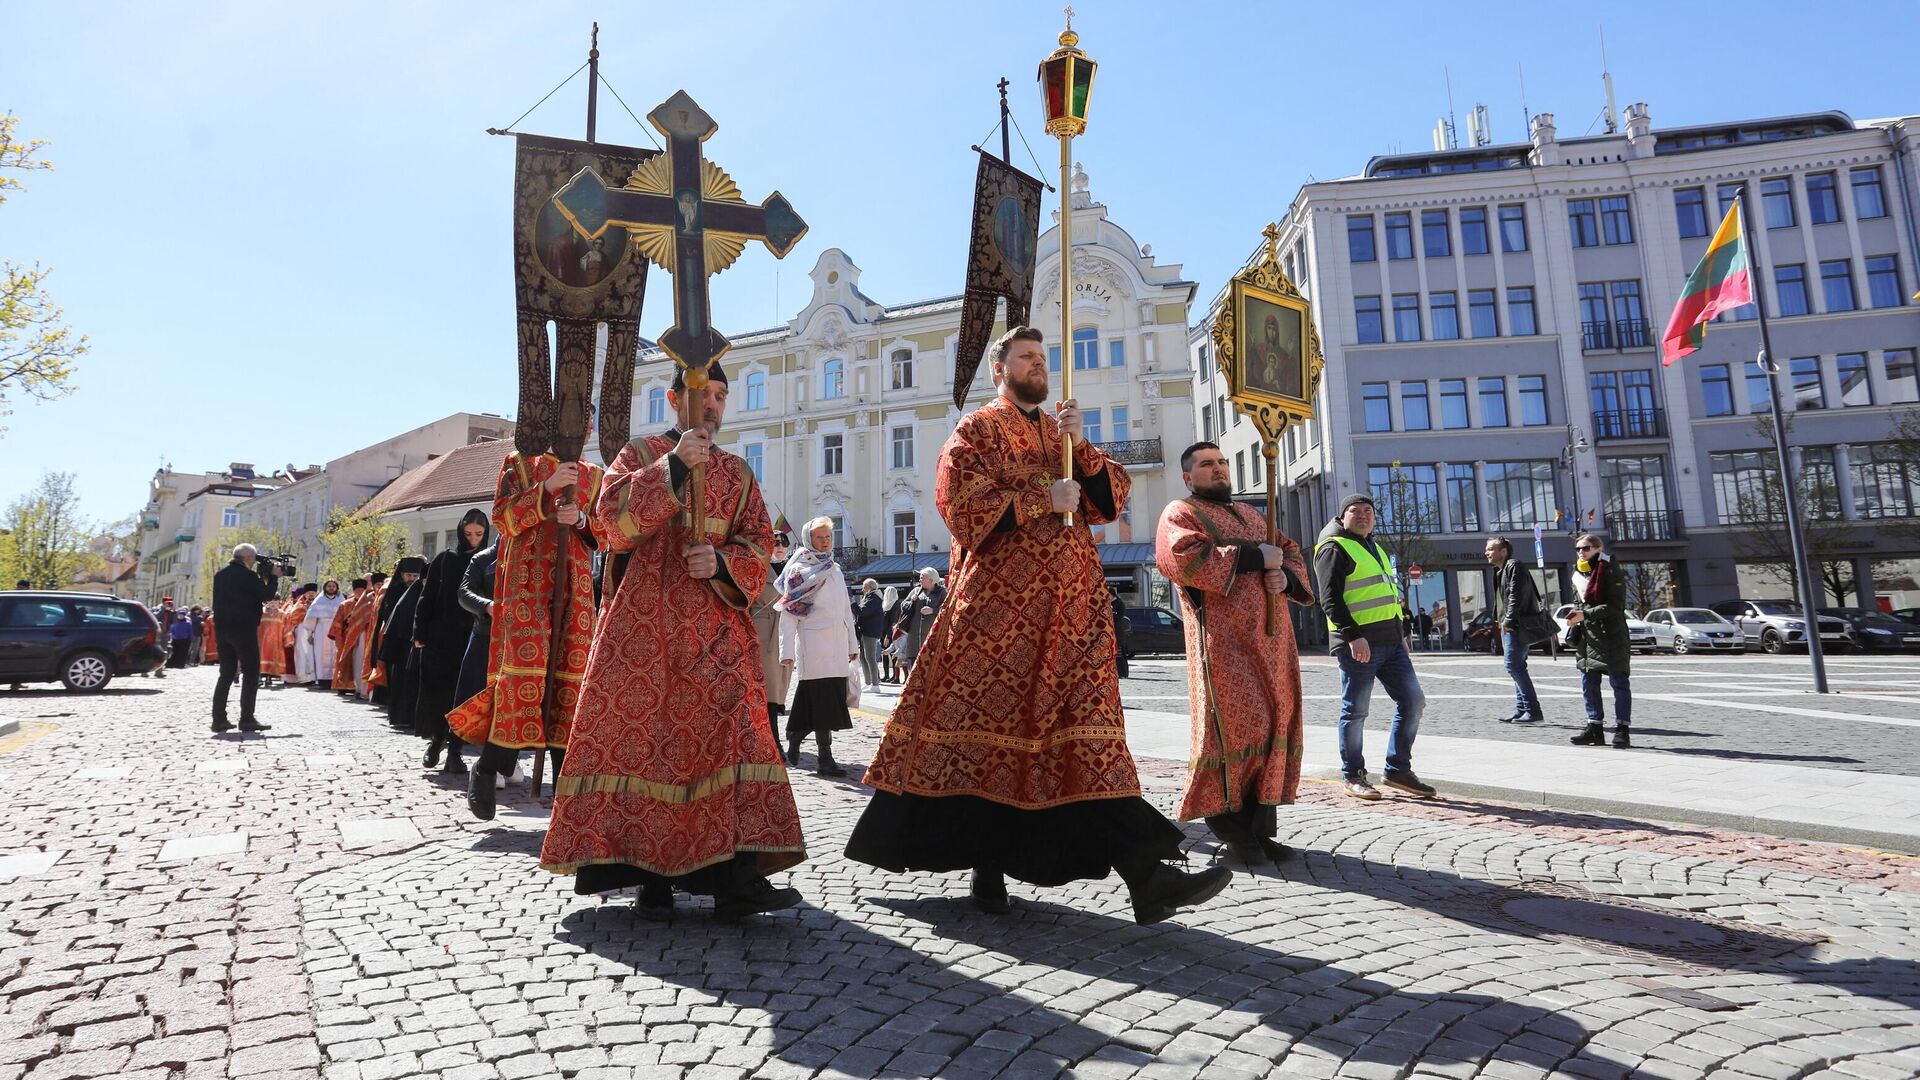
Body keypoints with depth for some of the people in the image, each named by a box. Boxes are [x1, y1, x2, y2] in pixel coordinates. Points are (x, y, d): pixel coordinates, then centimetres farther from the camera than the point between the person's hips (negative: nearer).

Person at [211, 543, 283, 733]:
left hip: (222, 628, 8)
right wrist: (273, 576, 4)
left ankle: (219, 719, 10)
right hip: (244, 628, -8)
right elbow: (267, 595, -8)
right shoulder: (248, 575, -11)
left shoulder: (220, 574, 13)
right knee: (251, 673, -2)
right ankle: (247, 719, -6)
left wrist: (261, 578, 16)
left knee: (226, 673, 12)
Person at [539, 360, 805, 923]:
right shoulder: (641, 453, 10)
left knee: (732, 730, -10)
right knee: (642, 734, -5)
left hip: (716, 626, 2)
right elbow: (612, 516, -7)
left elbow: (759, 545, 11)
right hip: (646, 620, -2)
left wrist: (722, 564, -9)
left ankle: (737, 876, -11)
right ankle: (650, 873, 4)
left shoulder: (738, 474, 18)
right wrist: (674, 466, -14)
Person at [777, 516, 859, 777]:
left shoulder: (835, 570, 18)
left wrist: (853, 643, 16)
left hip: (837, 645, 6)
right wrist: (787, 651, -14)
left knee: (809, 701, 9)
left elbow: (846, 609, 20)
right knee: (823, 699, -9)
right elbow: (787, 614, -7)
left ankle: (793, 746, 23)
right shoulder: (798, 571, -2)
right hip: (813, 644, -6)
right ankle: (824, 758, -6)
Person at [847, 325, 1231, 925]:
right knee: (987, 727, 0)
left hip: (1070, 605, 5)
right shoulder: (977, 430, 5)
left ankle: (1146, 874, -4)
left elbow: (1112, 499, 11)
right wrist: (1042, 500, -13)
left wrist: (1080, 444, -4)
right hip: (999, 602, -5)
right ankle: (987, 863, 16)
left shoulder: (1062, 432, 21)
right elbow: (962, 504, -10)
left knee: (1088, 730, -1)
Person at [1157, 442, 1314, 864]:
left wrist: (1286, 576, -2)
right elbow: (1182, 558, -15)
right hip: (1222, 635, -7)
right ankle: (1230, 824, 2)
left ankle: (1261, 825, 12)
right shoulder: (1180, 512, 4)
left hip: (1272, 633, 7)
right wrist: (1254, 557, -13)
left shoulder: (1253, 516, 28)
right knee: (1234, 723, -11)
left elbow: (1292, 553, 23)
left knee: (1277, 723, 4)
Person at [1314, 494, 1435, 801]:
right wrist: (1353, 635, -23)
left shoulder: (1373, 548, 23)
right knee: (1355, 711, -1)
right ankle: (1353, 777, 11)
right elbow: (1330, 599, -15)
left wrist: (1401, 634, 22)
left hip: (1391, 642, 9)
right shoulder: (1334, 548, -5)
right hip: (1358, 645, -9)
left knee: (1413, 701, 6)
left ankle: (1398, 770, 16)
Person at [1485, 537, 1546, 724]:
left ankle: (1533, 710, -11)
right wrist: (1502, 621, 14)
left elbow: (1517, 596, -18)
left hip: (1516, 625, -10)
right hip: (1508, 626, 10)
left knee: (1514, 665, -14)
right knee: (1516, 666, 11)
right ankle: (1521, 709, 15)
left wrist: (1508, 620, -21)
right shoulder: (1500, 570, 21)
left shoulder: (1514, 566, -9)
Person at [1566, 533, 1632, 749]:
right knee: (1588, 683, 8)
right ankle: (1595, 728, 15)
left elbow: (1615, 606, -15)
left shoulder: (1611, 572, -8)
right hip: (1587, 636, 7)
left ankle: (1622, 729, 5)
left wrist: (1585, 614, -20)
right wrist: (1576, 616, 2)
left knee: (1619, 682, 0)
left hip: (1612, 636, -7)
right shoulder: (1577, 575, 13)